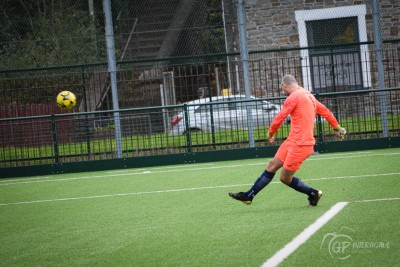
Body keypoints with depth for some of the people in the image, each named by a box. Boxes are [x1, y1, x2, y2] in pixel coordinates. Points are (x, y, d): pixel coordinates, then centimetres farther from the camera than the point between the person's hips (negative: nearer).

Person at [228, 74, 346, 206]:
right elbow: (326, 112, 22)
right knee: (272, 166, 9)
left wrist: (270, 133, 7)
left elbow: (279, 118, -10)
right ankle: (249, 195, 13)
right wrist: (337, 128, 32)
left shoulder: (293, 97, -13)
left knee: (285, 178, -2)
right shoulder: (308, 96, 15)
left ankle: (313, 194, 13)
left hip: (300, 145, -10)